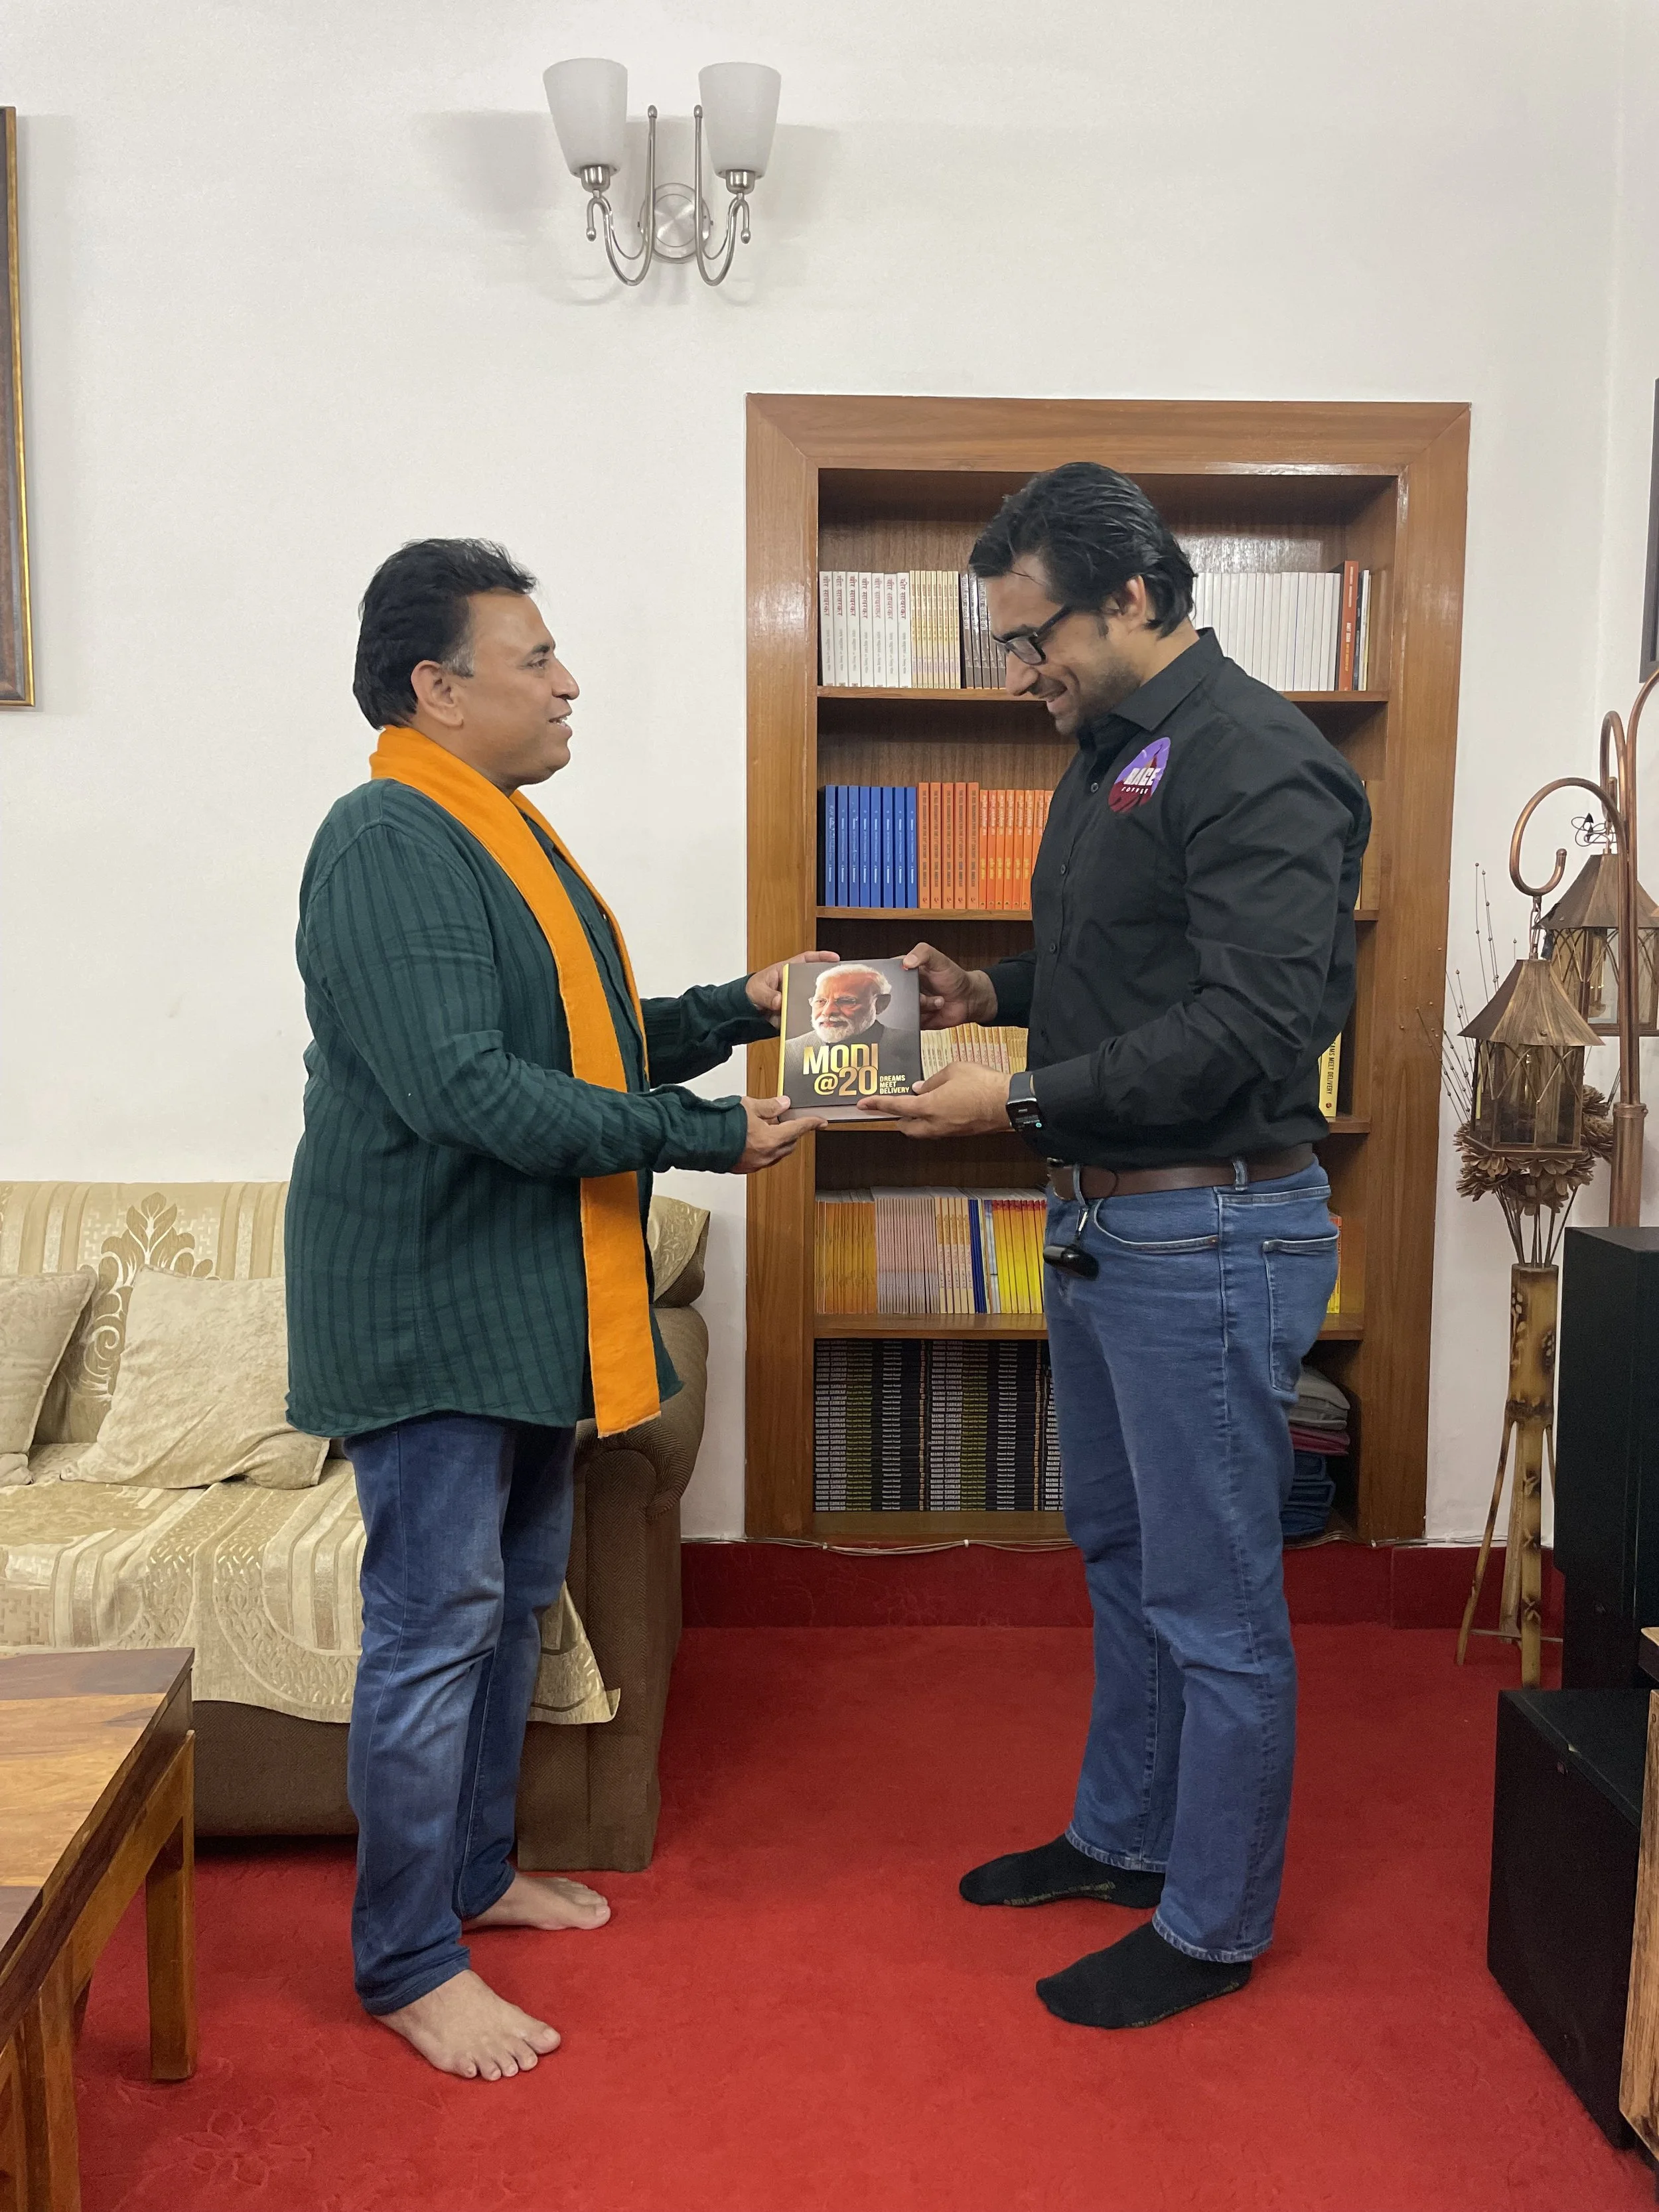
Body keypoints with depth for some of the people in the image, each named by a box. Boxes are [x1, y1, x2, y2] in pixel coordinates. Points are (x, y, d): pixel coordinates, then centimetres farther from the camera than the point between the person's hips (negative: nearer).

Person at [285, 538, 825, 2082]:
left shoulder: (499, 833, 15)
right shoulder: (388, 844, -18)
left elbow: (578, 1043, 18)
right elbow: (463, 1090, -28)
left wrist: (738, 1010, 5)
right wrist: (707, 1135, -24)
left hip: (528, 1301, 10)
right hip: (428, 1304, -10)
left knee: (510, 1601, 19)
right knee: (433, 1627, 1)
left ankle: (475, 1872, 38)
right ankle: (407, 1966, 19)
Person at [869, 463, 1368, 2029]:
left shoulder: (1257, 765, -17)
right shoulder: (1108, 754, 13)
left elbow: (1250, 1028, -25)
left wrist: (1021, 1098, -22)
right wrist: (990, 992, 6)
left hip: (1212, 1236, -10)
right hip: (1101, 1222, 10)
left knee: (1213, 1601, 5)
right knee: (1119, 1556, 22)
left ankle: (1213, 1924, 25)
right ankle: (1122, 1837, 41)